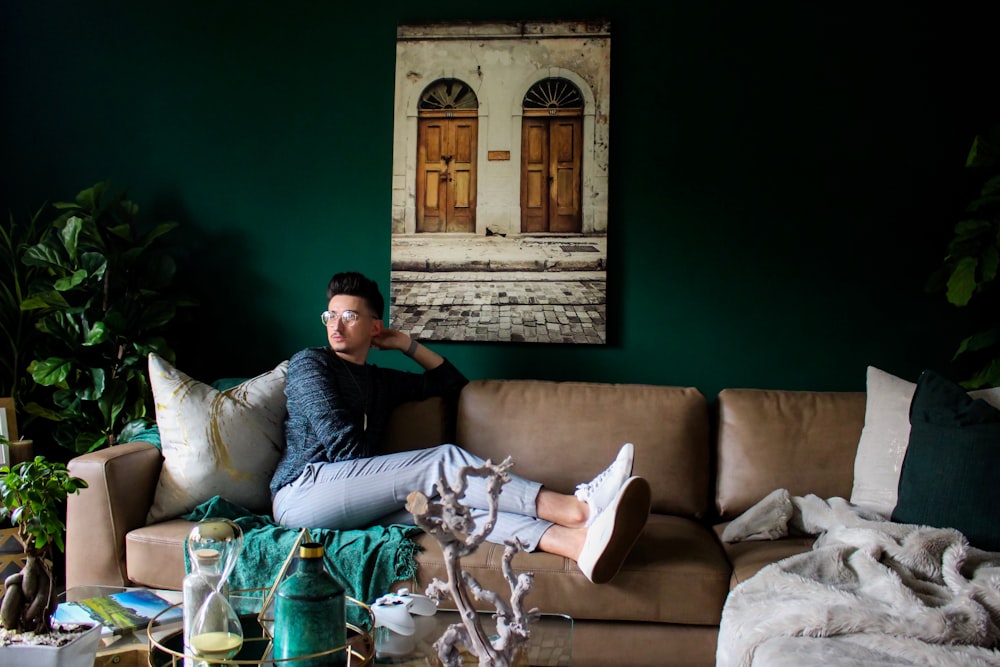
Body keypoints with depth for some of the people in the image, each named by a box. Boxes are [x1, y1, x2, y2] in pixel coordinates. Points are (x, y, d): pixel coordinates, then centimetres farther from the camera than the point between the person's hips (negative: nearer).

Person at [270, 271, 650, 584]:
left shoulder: (381, 381, 27)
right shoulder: (309, 363, 6)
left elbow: (451, 382, 33)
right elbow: (342, 443, -6)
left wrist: (407, 345, 25)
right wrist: (396, 476, -1)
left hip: (355, 507, 5)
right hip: (302, 492, -5)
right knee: (442, 463, -23)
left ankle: (580, 542, -48)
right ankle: (575, 507, -36)